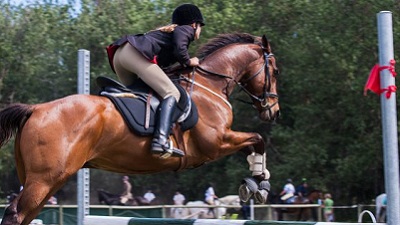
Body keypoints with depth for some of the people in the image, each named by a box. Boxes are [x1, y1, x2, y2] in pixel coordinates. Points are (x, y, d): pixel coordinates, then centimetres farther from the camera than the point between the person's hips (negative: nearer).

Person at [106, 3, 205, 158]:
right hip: (136, 54, -9)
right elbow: (179, 50, -7)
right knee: (171, 94, -11)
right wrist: (188, 62, 10)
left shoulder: (170, 30, 36)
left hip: (119, 53, 9)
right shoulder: (186, 29, 12)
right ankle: (160, 141, -31)